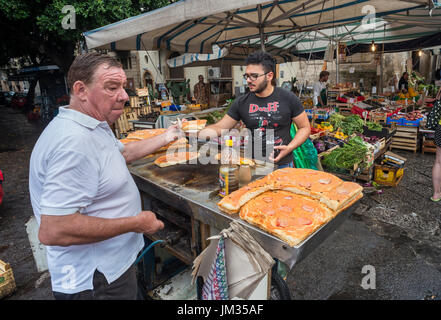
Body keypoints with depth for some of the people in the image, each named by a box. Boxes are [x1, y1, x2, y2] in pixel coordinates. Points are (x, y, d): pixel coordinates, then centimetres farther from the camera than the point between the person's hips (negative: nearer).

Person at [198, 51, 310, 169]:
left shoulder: (288, 98, -7)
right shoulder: (241, 102, -2)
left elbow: (305, 127, 0)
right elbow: (220, 127, 0)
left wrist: (289, 148, -15)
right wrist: (207, 132, -23)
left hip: (282, 165, -2)